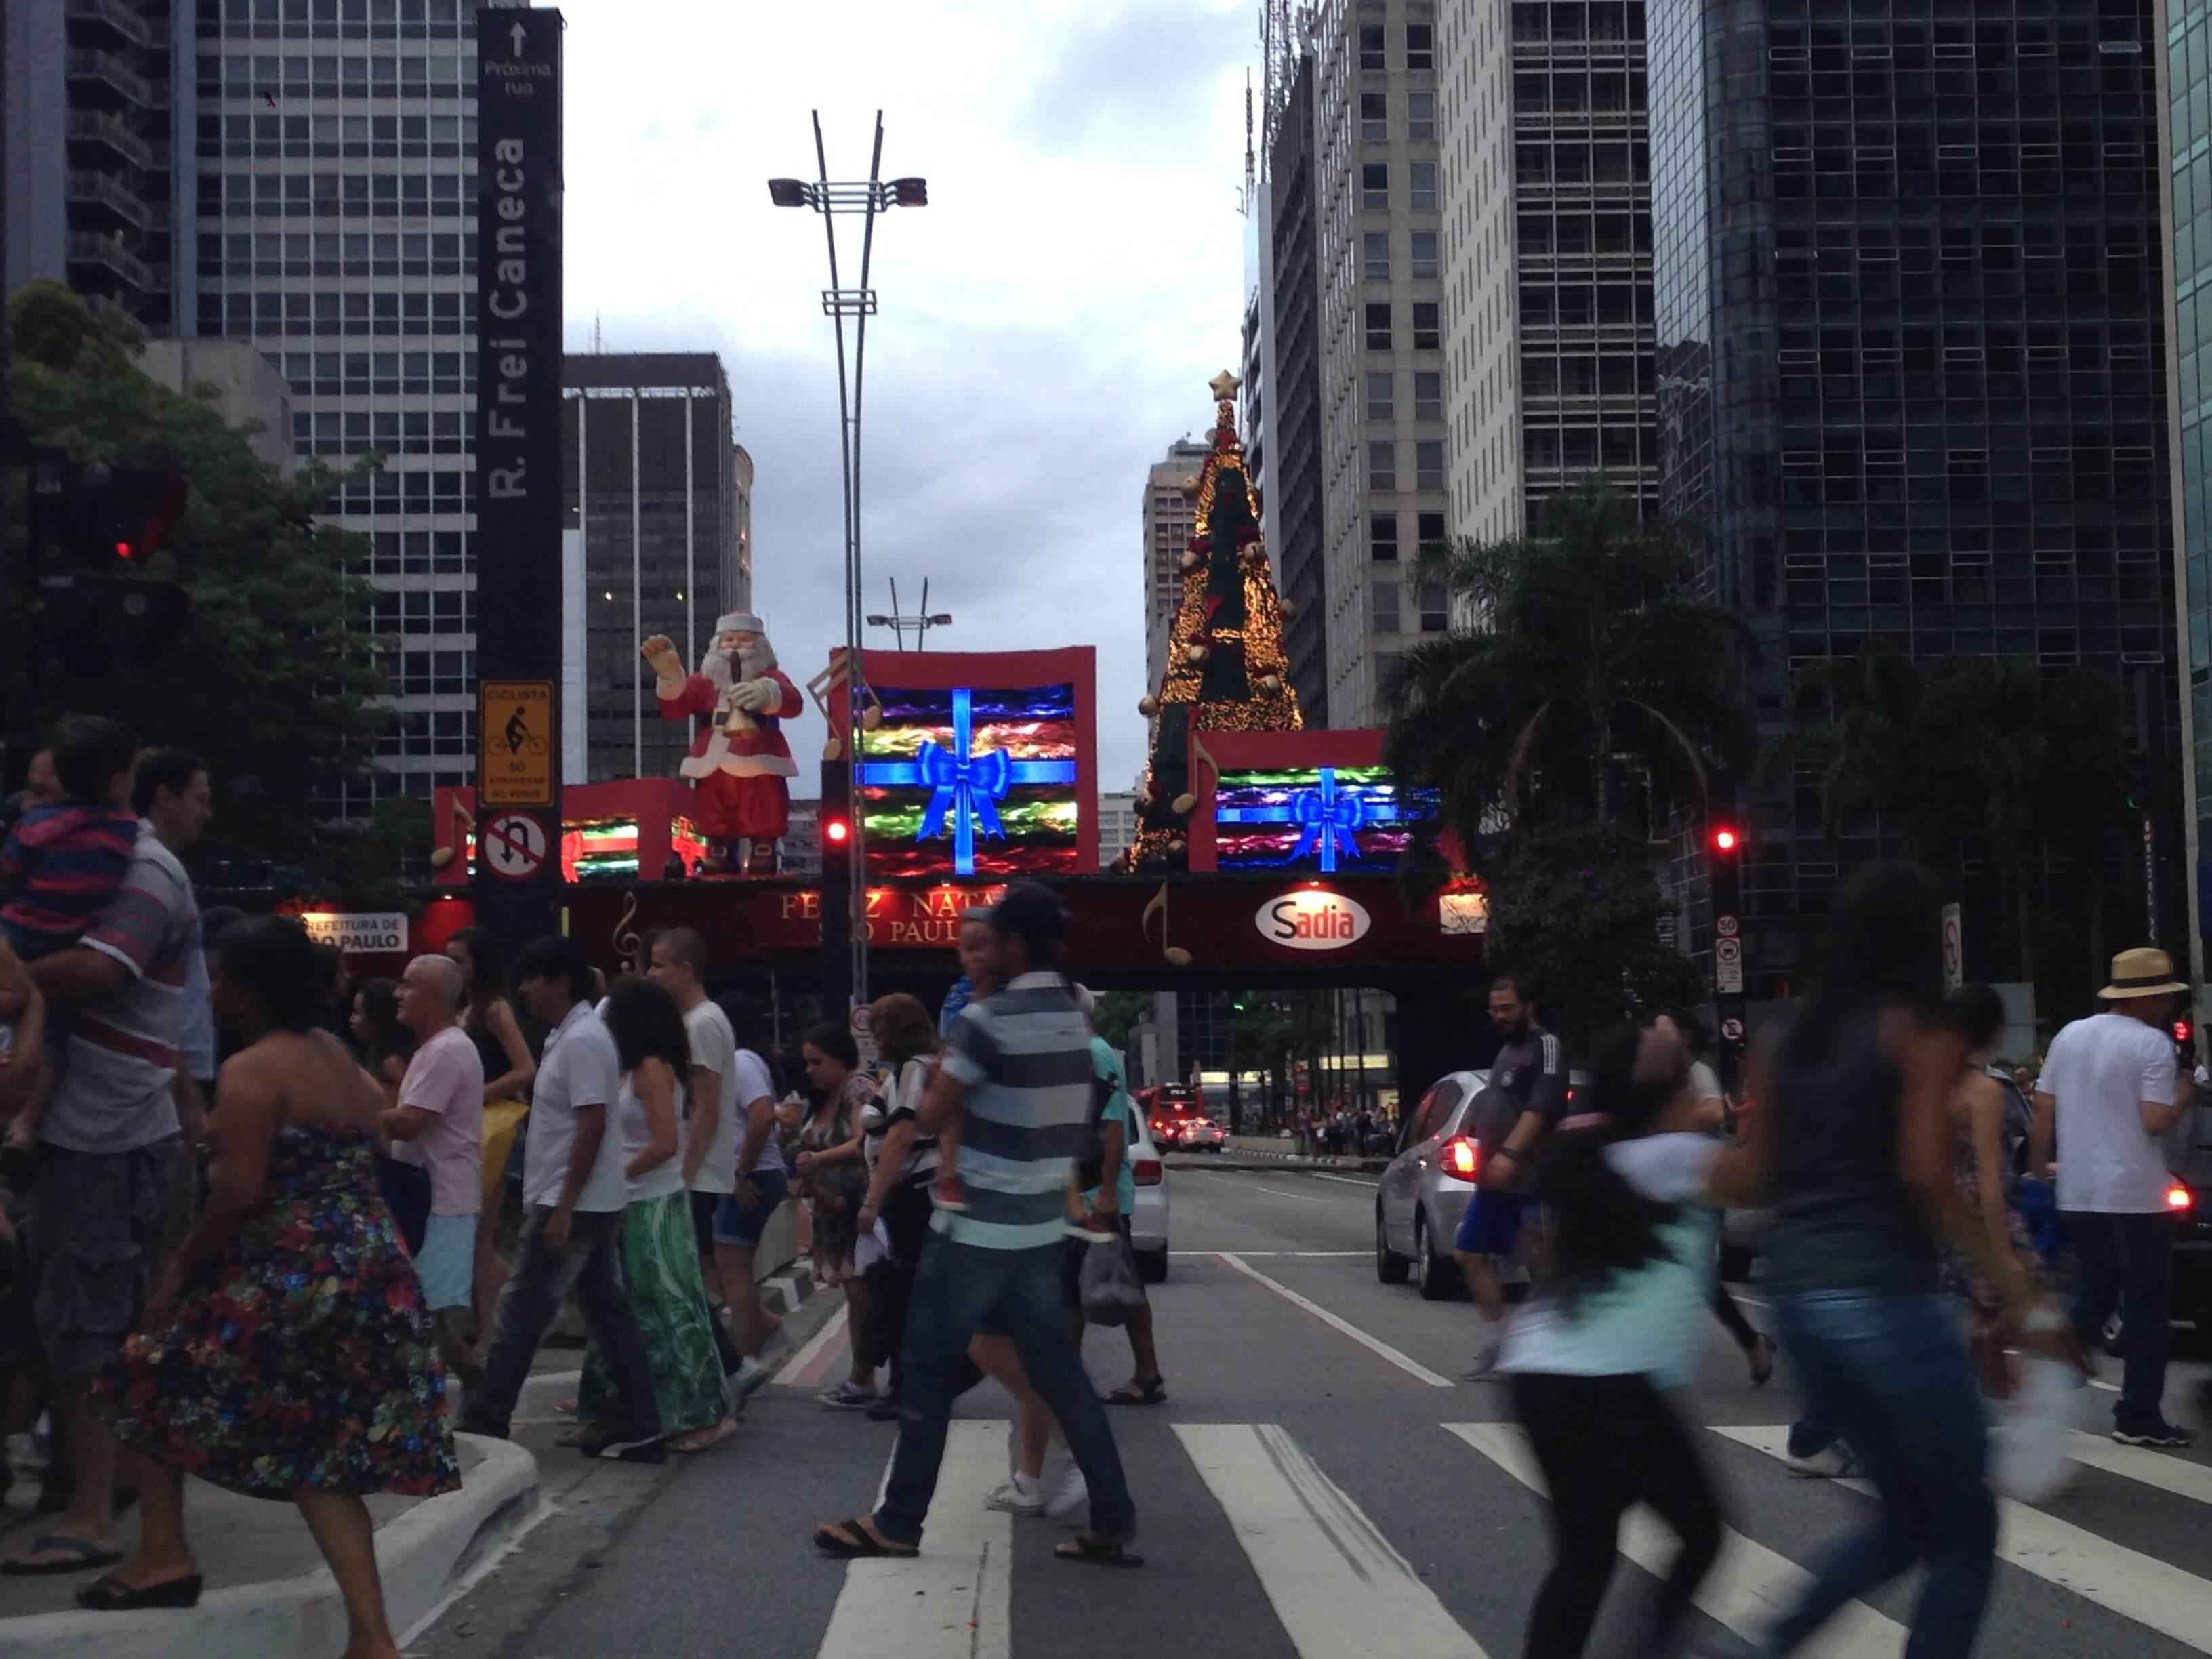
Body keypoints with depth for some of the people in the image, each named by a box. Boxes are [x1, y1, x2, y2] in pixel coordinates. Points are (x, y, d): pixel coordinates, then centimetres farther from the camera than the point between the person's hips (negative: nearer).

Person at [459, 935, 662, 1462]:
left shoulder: (581, 1040, -17)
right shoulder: (570, 1035, 15)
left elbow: (592, 1126, -22)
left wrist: (563, 1208, -23)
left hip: (573, 1204, -10)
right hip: (592, 1203, 10)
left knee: (519, 1316, -2)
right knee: (610, 1314, 9)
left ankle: (484, 1426, 7)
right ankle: (639, 1429, 10)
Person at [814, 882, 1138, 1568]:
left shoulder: (987, 1020, -18)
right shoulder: (1076, 1021, 6)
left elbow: (929, 1119, -13)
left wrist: (942, 1074, 4)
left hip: (976, 1228, -7)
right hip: (1041, 1229, 7)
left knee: (929, 1371, 4)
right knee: (1058, 1372, 9)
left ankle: (897, 1524, 12)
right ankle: (1112, 1524, 6)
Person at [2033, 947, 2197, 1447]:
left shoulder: (2069, 1036, 8)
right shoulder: (2151, 1043, -12)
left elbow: (2043, 1111, 9)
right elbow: (2156, 1121, -19)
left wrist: (2039, 1169, 19)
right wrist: (2180, 1101, 1)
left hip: (2079, 1194, 6)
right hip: (2136, 1195, -6)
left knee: (2095, 1296, 19)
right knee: (2147, 1308, 3)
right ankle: (2139, 1418, 4)